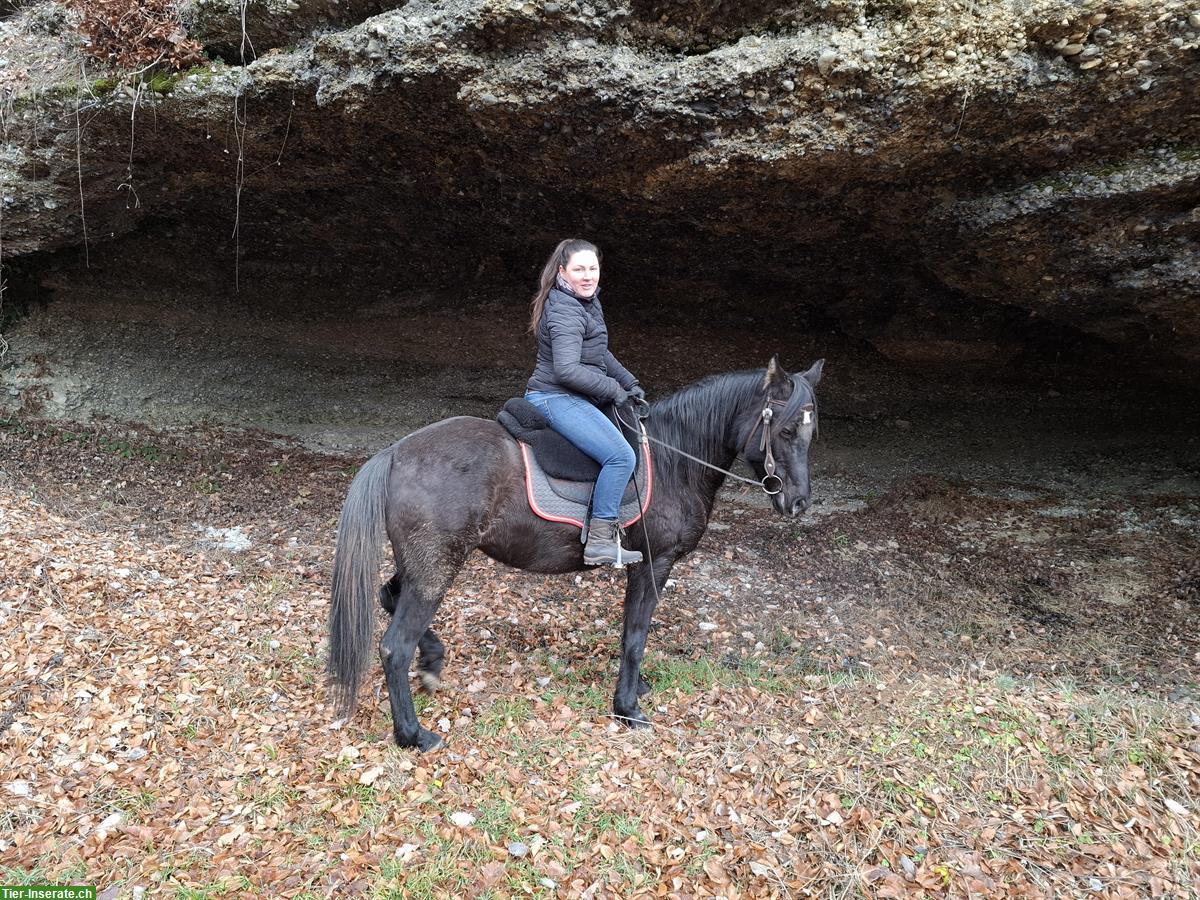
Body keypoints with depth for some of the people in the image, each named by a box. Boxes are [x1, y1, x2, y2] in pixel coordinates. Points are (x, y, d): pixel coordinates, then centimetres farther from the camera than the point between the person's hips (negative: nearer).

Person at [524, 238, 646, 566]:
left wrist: (630, 384, 14)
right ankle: (600, 540, -16)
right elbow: (567, 370, -27)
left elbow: (600, 354, 25)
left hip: (572, 399, 11)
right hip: (557, 398, -11)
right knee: (621, 456, -22)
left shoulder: (587, 301, 15)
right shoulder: (565, 311, -18)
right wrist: (614, 390, -16)